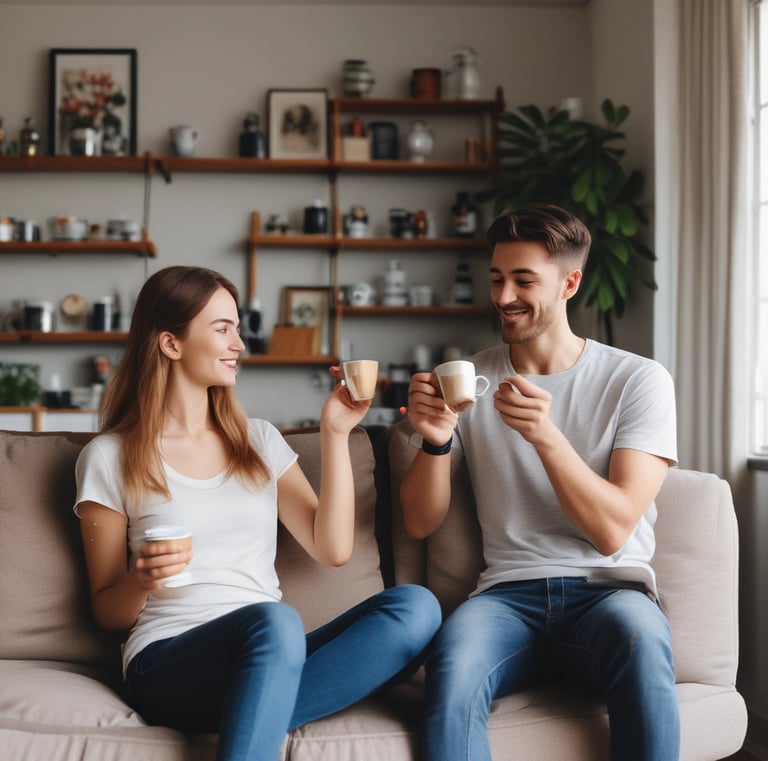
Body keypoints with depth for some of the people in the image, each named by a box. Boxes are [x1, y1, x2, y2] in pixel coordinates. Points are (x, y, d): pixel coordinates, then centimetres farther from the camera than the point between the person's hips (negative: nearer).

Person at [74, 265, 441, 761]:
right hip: (169, 663, -5)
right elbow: (108, 613, 8)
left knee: (416, 606, -24)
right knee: (273, 621, -39)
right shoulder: (109, 459, 5)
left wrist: (336, 433, 2)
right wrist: (141, 581, -15)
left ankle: (256, 716, -30)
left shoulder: (259, 440, 17)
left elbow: (333, 549, 6)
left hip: (269, 656, 6)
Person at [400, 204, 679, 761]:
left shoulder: (639, 380, 1)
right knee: (452, 657, -33)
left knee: (639, 638, -37)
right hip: (509, 592, 2)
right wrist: (436, 441, -13)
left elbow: (612, 531, -9)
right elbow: (421, 523, 7)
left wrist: (544, 434, -22)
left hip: (608, 589, -1)